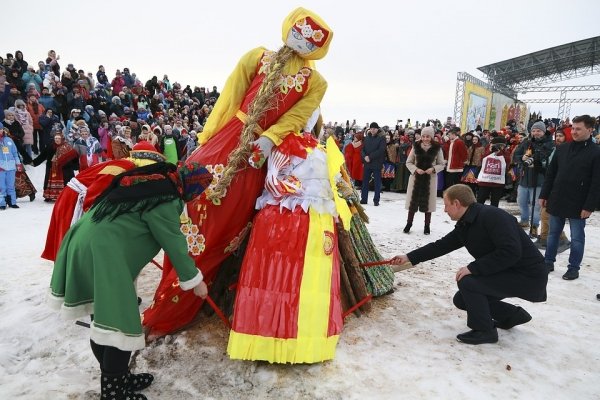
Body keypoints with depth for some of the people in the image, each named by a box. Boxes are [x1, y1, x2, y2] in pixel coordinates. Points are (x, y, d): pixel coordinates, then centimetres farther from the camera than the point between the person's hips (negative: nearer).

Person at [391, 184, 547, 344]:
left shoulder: (493, 216, -24)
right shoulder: (464, 226, 3)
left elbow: (511, 252, -32)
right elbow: (440, 246, 11)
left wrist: (472, 268, -28)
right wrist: (409, 257, 12)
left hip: (529, 276, -9)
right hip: (507, 273, 9)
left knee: (467, 282, -23)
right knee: (461, 300, 10)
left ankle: (484, 330, -3)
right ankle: (513, 315, 25)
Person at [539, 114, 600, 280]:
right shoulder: (562, 148, 6)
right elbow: (551, 174, 10)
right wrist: (544, 195, 6)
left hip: (578, 205, -4)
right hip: (557, 201, 4)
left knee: (577, 238, 6)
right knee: (553, 234, 13)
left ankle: (573, 268, 18)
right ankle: (548, 262, 25)